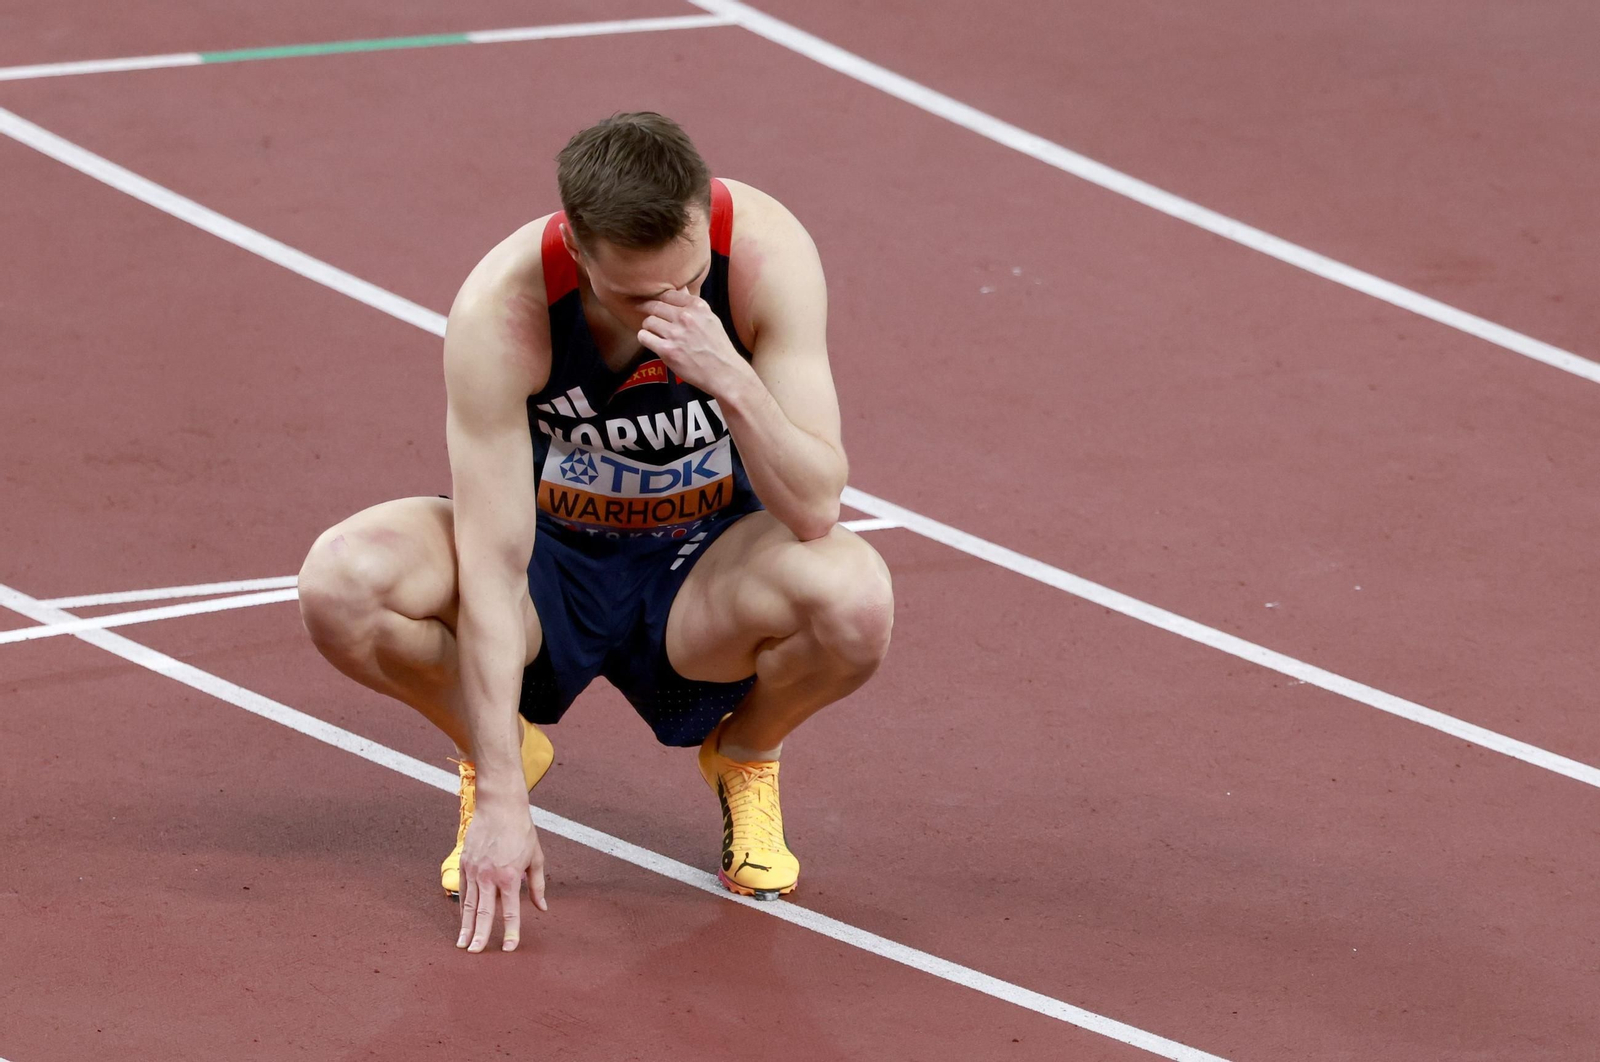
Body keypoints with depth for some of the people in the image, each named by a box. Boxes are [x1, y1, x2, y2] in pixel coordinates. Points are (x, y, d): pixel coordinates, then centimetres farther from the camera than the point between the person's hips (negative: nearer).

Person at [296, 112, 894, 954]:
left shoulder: (766, 253, -26)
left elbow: (814, 511, -26)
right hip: (551, 558, 0)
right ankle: (496, 753, 2)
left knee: (853, 600, -35)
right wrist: (499, 800, -32)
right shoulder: (499, 308, -29)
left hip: (705, 571, 0)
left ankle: (745, 754, 2)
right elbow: (492, 569, -28)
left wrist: (732, 379, -44)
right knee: (342, 580, -31)